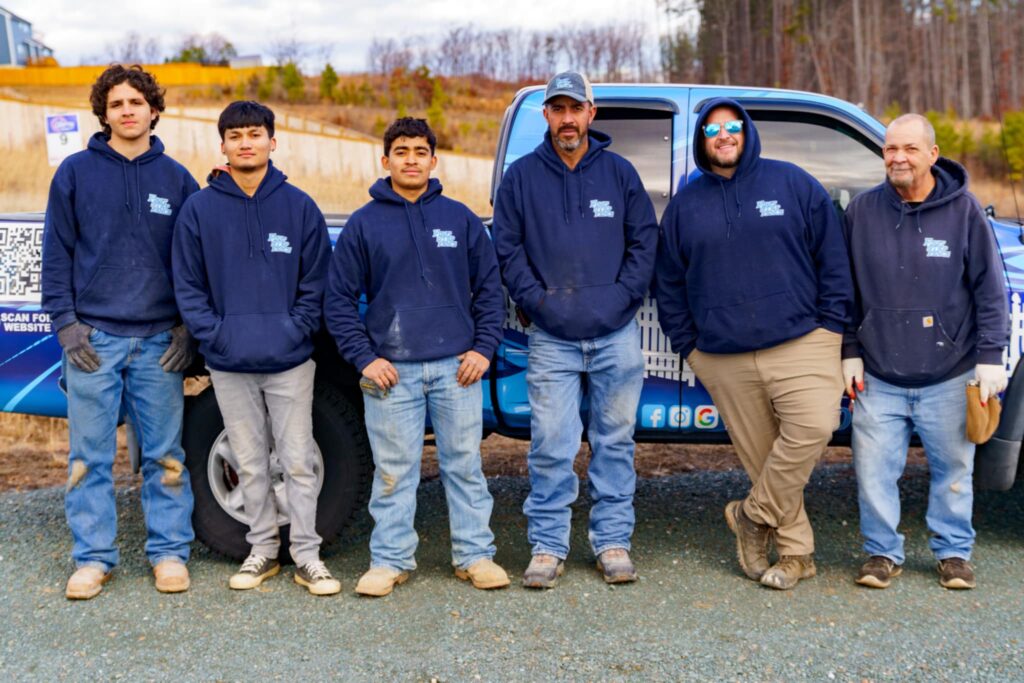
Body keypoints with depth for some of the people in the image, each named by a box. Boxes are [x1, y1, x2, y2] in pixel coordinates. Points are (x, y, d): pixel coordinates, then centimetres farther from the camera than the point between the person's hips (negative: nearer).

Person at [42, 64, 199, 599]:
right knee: (90, 455, 4)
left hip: (159, 341, 1)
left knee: (164, 454, 6)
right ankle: (92, 558, 15)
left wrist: (188, 326, 0)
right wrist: (65, 323, -4)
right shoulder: (76, 172, 4)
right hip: (93, 338, 0)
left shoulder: (177, 179, 7)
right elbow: (56, 253, 4)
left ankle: (169, 552, 16)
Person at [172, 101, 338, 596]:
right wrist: (214, 335, -8)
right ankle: (262, 549, 24)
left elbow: (316, 282, 2)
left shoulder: (299, 206, 0)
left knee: (298, 461, 2)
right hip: (229, 365, 1)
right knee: (250, 464, 11)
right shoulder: (198, 210, 2)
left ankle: (307, 555, 12)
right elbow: (188, 286, 3)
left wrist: (297, 331, -8)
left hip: (290, 360, -1)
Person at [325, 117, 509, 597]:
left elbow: (489, 288, 10)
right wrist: (363, 357, -5)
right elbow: (339, 299, 4)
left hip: (456, 365, 1)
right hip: (392, 369, -1)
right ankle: (390, 560, 16)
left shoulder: (460, 219, 7)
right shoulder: (364, 224, 3)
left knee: (465, 465, 7)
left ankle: (475, 555, 18)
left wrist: (483, 347, 0)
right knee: (393, 471, 5)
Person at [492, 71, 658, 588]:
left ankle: (612, 541, 17)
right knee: (550, 445, -2)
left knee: (615, 440, 7)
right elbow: (507, 248, 5)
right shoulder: (521, 177, 5)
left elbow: (644, 240, 8)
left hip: (616, 336, 1)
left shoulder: (620, 172, 7)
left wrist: (625, 295, -4)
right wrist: (535, 299, -6)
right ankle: (548, 547, 9)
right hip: (551, 339, -1)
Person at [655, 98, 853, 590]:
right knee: (761, 457, 4)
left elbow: (832, 257, 6)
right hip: (724, 358, 2)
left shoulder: (792, 184, 6)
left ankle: (754, 515, -3)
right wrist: (687, 344, 9)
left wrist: (830, 324, 0)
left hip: (800, 342, -2)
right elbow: (669, 283, 16)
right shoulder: (685, 204, 11)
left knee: (814, 425, -22)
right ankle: (796, 552, 16)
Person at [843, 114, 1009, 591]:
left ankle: (954, 551, 28)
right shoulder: (862, 211, 2)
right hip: (878, 377, 1)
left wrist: (990, 356, -3)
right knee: (874, 469, 2)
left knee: (953, 467, 9)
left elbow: (990, 288, 1)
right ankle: (883, 552, 19)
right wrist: (850, 352, 6)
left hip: (949, 377, -1)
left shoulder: (963, 210, -3)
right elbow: (845, 290, 9)